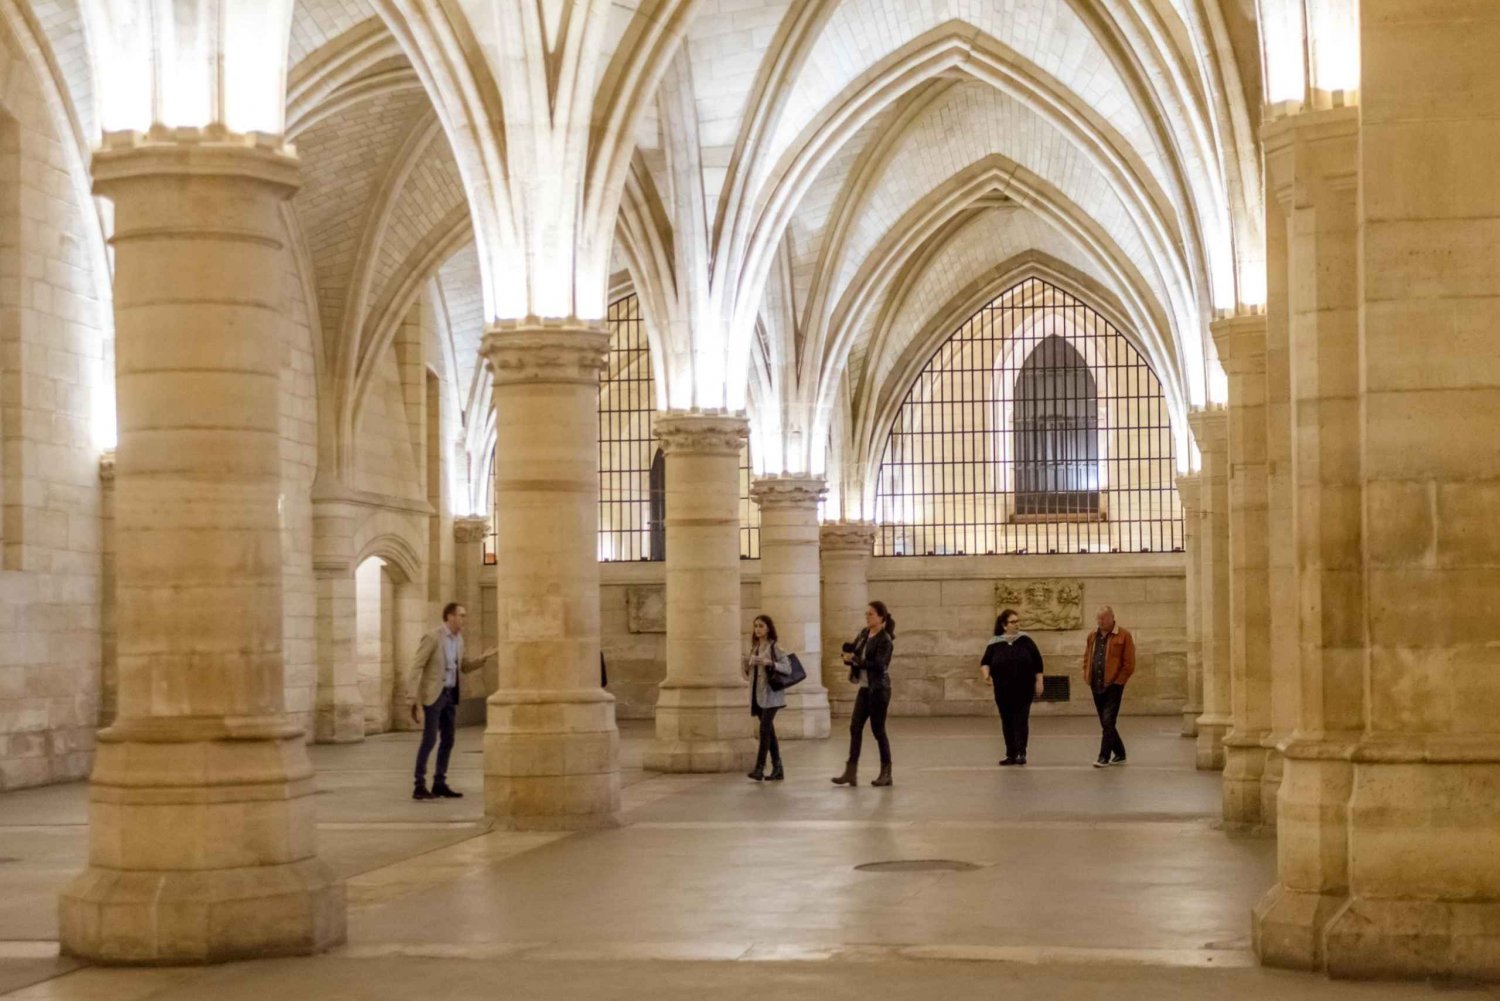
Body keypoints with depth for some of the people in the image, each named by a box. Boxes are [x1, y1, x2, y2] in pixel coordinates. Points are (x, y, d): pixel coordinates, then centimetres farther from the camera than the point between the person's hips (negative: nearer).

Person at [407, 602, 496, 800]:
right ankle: (419, 787, -8)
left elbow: (463, 668, 19)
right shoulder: (432, 637, -14)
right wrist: (417, 700, -19)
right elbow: (417, 667, -14)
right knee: (429, 739, -10)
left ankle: (439, 785, 12)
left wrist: (482, 658, 2)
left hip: (450, 694, 8)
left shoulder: (458, 639, 9)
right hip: (433, 694, -8)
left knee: (447, 741, 7)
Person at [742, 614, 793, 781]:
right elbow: (748, 673, 19)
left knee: (765, 729, -15)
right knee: (769, 731, 8)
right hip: (757, 694, 7)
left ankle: (759, 768, -19)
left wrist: (770, 663, -26)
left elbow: (788, 668, -13)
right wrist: (746, 665, -2)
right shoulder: (754, 648, 15)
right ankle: (777, 770, 12)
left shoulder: (774, 647, -5)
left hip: (771, 694, -7)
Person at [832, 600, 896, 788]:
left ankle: (886, 774, 10)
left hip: (878, 689, -8)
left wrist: (855, 660, -23)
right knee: (855, 727, 3)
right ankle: (851, 772, 5)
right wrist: (848, 655, -11)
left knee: (878, 730, -1)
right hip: (864, 688, 8)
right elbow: (851, 650, 12)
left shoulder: (885, 640, -14)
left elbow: (879, 665, -24)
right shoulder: (864, 633, 9)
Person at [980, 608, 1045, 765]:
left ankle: (1021, 753, -6)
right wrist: (986, 674, -16)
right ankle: (1010, 754, 12)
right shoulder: (995, 644, 0)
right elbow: (985, 662, 5)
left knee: (1021, 721, -8)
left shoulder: (1025, 641, -2)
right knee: (1007, 722, 6)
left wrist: (1038, 682, 1)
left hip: (1024, 690, -2)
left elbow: (1037, 662, 3)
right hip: (1003, 691, 2)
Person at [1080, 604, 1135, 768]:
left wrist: (1117, 681, -10)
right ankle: (1119, 754, 24)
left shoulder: (1124, 636, -5)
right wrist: (1087, 676, 8)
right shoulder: (1093, 636, 13)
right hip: (1096, 686, 6)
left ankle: (1104, 757, -10)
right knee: (1106, 723, 11)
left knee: (1108, 722, -11)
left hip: (1113, 686, -6)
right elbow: (1087, 658, 22)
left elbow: (1129, 664, -8)